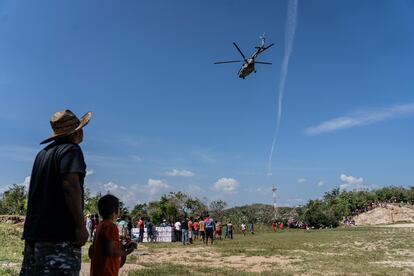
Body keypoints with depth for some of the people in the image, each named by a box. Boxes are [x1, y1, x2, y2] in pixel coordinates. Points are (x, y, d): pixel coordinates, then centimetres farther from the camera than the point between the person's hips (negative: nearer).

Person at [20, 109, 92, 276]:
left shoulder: (43, 153, 19)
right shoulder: (71, 149, -7)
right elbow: (70, 186, -21)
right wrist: (80, 226, -20)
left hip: (34, 231, 9)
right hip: (59, 233, -9)